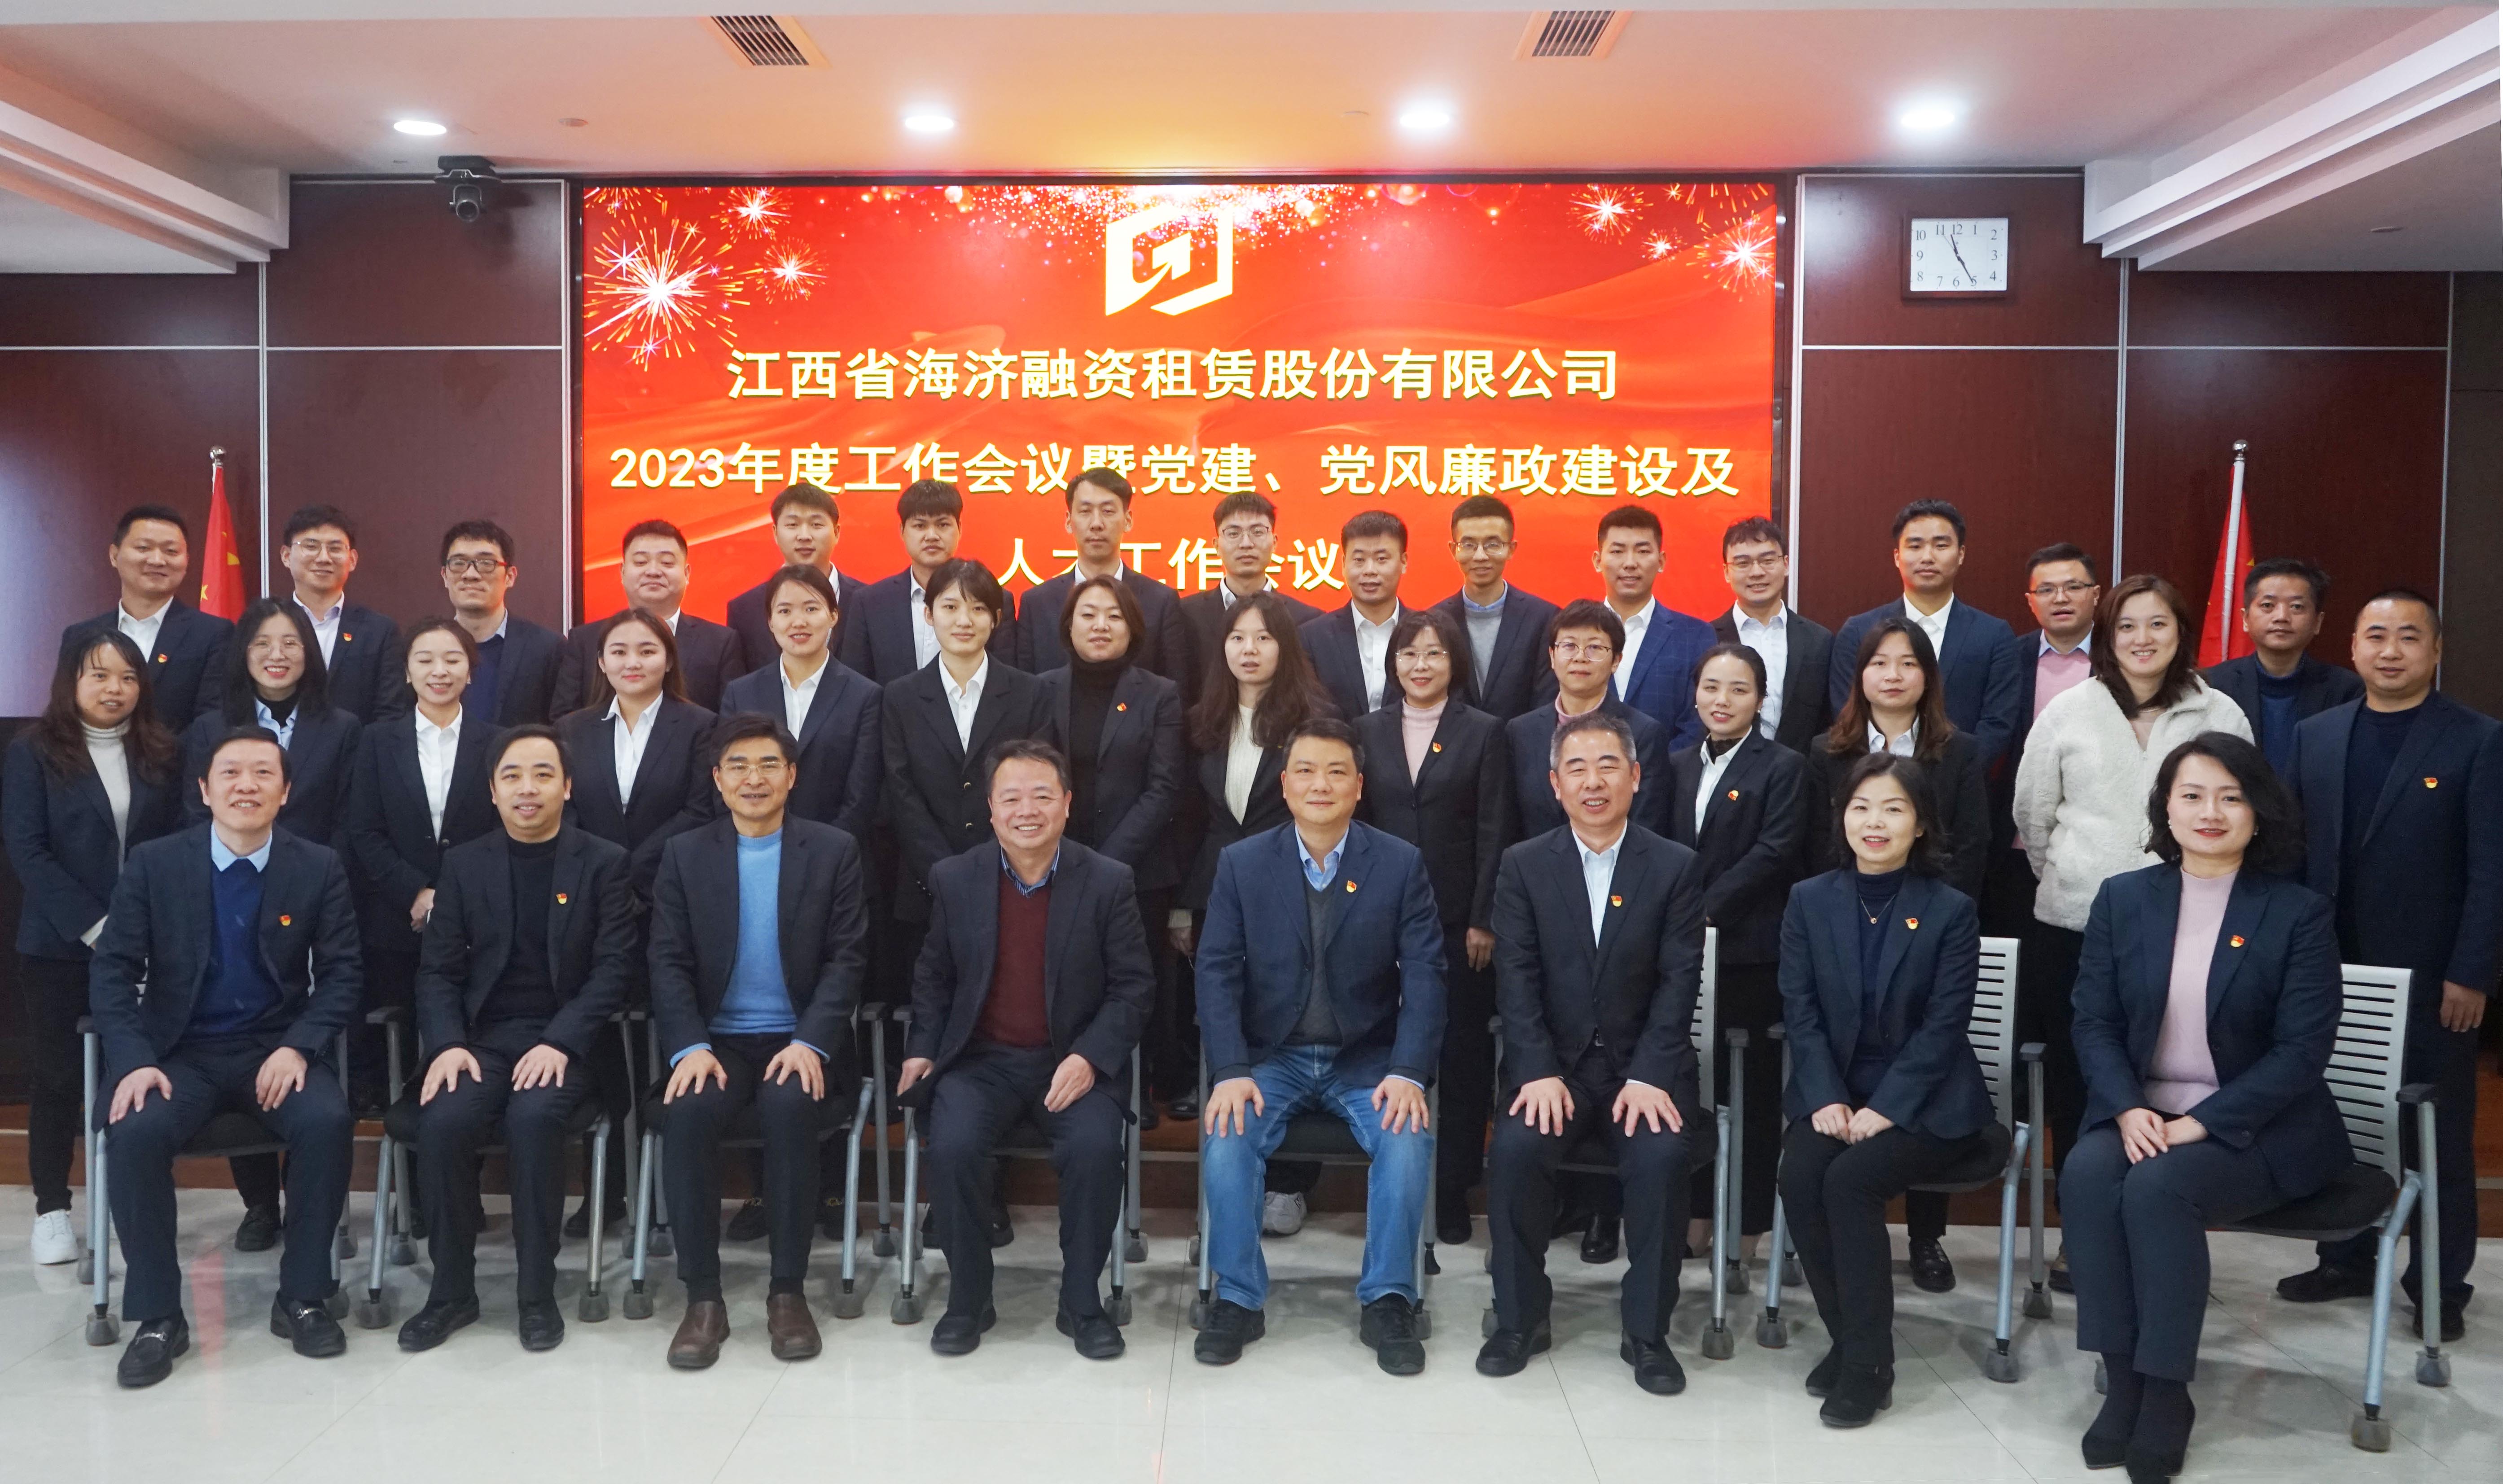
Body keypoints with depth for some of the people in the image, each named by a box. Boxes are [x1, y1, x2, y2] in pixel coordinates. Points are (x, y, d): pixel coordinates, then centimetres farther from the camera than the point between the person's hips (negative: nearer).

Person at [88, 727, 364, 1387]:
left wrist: (297, 1047, -16)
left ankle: (300, 1297, -10)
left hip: (278, 1050, 0)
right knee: (136, 1131, -29)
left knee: (327, 1121, -29)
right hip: (179, 1052, 0)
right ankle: (157, 1315, -11)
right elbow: (113, 971, -1)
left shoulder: (320, 868, 2)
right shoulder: (152, 863, 1)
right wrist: (135, 1061, -16)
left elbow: (342, 974, 1)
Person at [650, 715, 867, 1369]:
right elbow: (669, 964, 2)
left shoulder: (834, 851, 5)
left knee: (790, 1106, -33)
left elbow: (845, 961, -1)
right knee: (687, 1112, -30)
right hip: (716, 1041, 1)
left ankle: (788, 1291, -17)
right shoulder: (684, 855, 9)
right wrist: (689, 1049, -15)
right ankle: (703, 1298, -16)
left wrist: (809, 1044, -17)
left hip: (802, 1044, -1)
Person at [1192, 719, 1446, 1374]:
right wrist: (1231, 1072, -18)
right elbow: (1217, 971, -4)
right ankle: (1237, 1300, -8)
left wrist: (1408, 1073, -19)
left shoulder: (1402, 864, -1)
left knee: (1408, 1138, -27)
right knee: (1226, 1136, -26)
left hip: (1368, 1057, 0)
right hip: (1270, 1055, 1)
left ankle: (1388, 1301, -9)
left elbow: (1425, 974, -5)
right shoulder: (1241, 863, 1)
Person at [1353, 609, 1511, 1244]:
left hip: (1459, 919, -2)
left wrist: (1484, 921, -7)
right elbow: (1357, 823, 9)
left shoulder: (1484, 733, 1)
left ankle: (1453, 1192, 13)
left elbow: (1493, 833, -2)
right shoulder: (1369, 730, 9)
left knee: (1462, 1052, 3)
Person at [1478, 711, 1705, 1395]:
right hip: (1553, 1063, 1)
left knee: (1662, 1155, -28)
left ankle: (1646, 1329, -7)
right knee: (1516, 1147, -27)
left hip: (1645, 1065, 0)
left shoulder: (1676, 866, 3)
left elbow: (1679, 980, -4)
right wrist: (1540, 1073, -15)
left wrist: (1649, 1076, -17)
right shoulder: (1524, 864, 4)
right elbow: (1517, 977, -3)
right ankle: (1520, 1317, -5)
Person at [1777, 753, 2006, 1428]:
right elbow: (1800, 1010, 1)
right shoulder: (1809, 900, 6)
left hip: (1925, 1101, -3)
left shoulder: (1952, 911, -3)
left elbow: (1943, 1026, -9)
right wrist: (1825, 1100, -13)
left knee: (1850, 1180, -28)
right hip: (1832, 1093, 3)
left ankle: (1869, 1363, -13)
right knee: (1799, 1176, -25)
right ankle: (1848, 1337, -6)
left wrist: (1883, 1111, -18)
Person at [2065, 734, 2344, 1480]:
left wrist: (2202, 1122, -19)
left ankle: (2167, 1392, -16)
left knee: (2158, 1188, -32)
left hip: (2257, 1127, -3)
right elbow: (2094, 1021, 3)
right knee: (2086, 1175, -29)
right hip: (2139, 1112, 3)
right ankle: (2122, 1380, -18)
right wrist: (2128, 1109, -15)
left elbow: (2302, 1048, -10)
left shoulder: (2300, 913, -4)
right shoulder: (2122, 897, 5)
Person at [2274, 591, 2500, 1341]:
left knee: (2437, 1136, 7)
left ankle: (2440, 1283, 19)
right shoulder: (2315, 735, 8)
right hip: (2331, 971, 4)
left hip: (2432, 976, -3)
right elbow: (2294, 849, 8)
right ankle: (2346, 1259, 25)